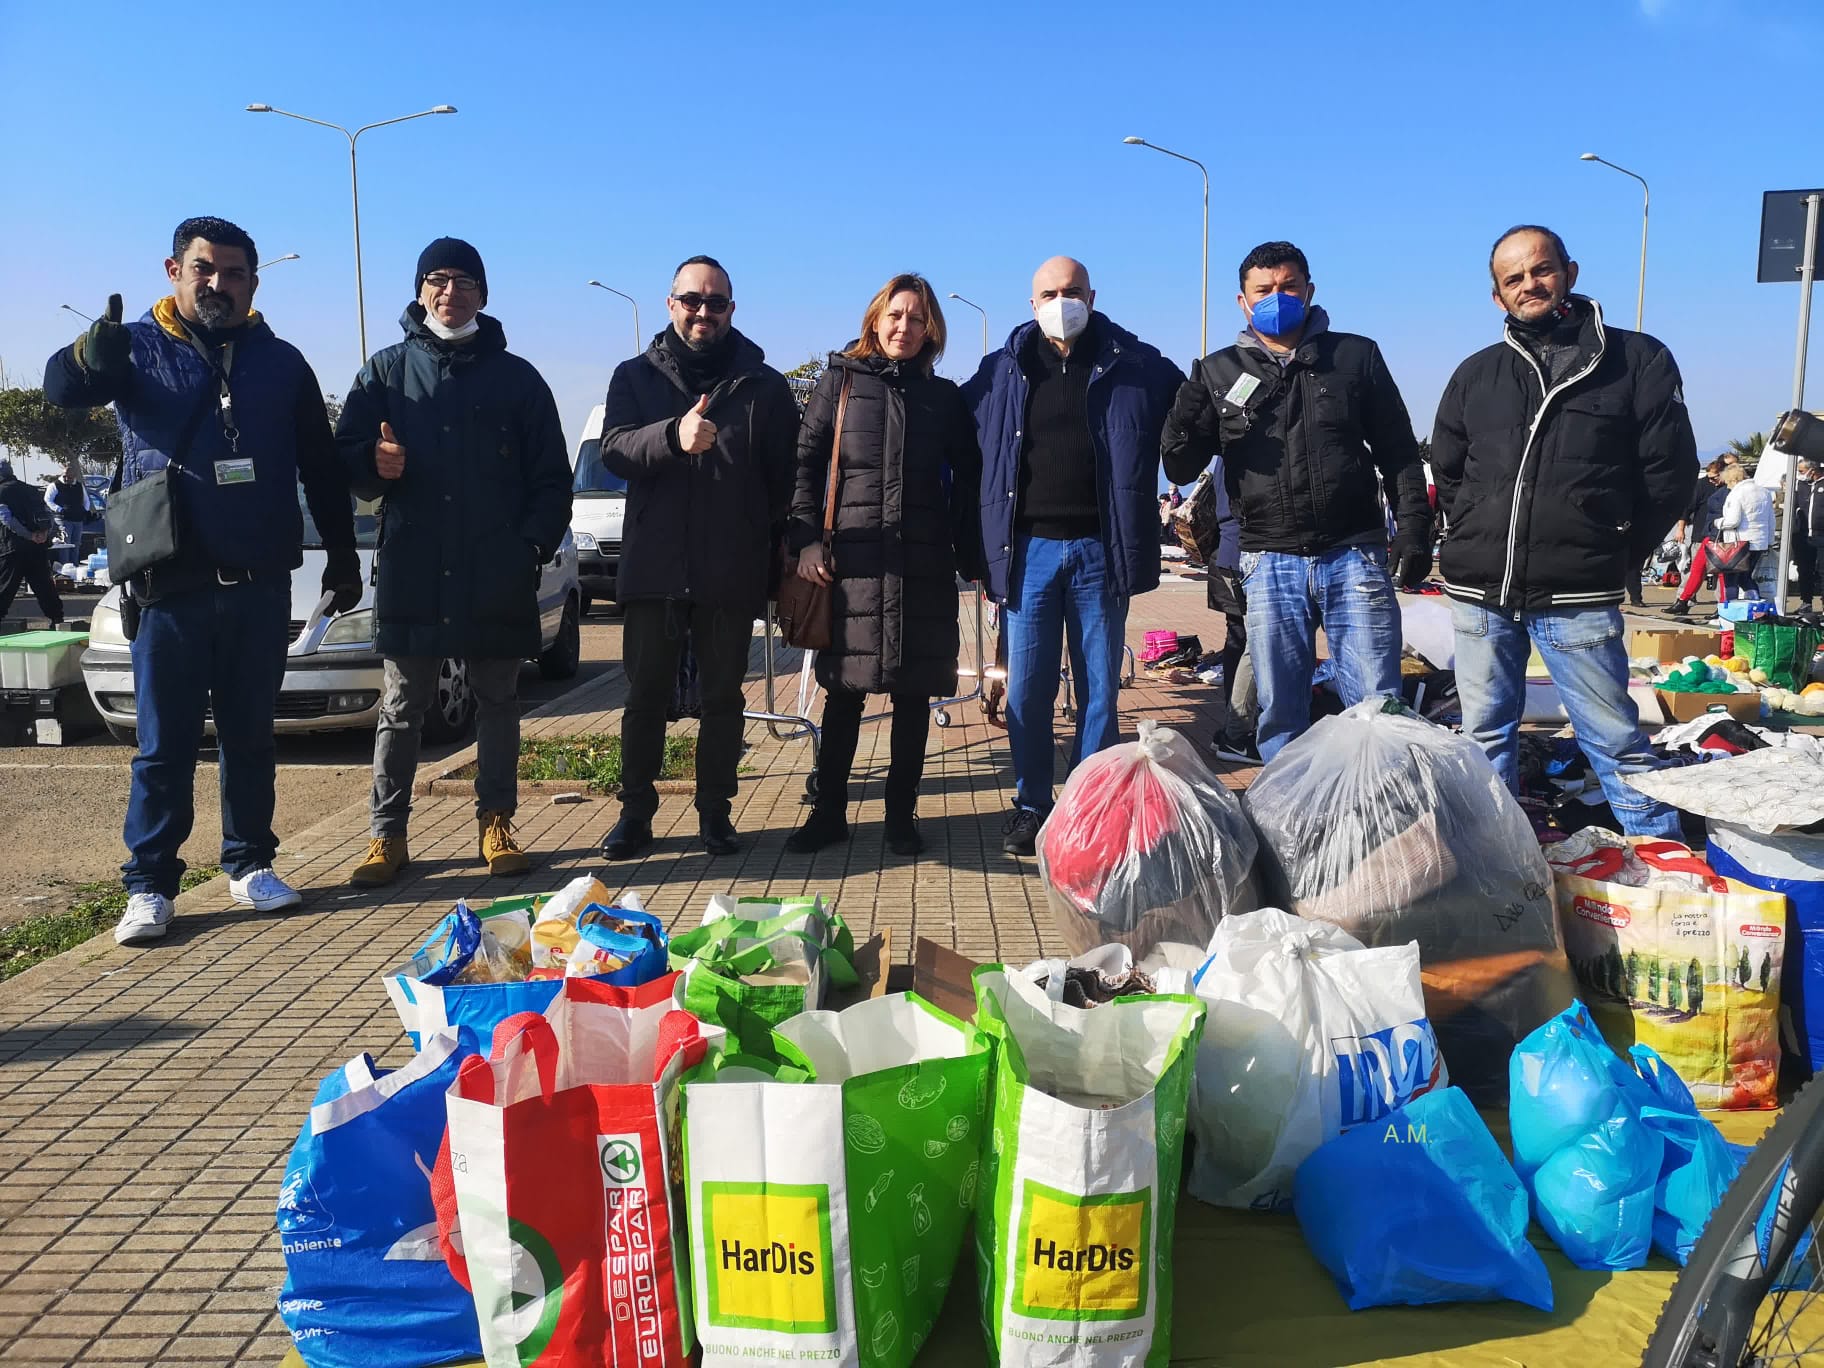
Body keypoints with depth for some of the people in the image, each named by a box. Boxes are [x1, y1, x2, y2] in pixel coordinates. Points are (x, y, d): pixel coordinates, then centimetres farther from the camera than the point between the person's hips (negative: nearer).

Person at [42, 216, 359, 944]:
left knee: (249, 735, 11)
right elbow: (60, 386, -18)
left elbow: (322, 469, 12)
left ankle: (250, 864, 21)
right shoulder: (139, 347, 2)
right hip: (170, 584, -2)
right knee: (165, 743, 2)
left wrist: (342, 554, 8)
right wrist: (93, 355, -40)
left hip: (259, 584, 2)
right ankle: (149, 885, 9)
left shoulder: (281, 361, 8)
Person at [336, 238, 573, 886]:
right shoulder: (386, 369, 11)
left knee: (498, 703, 7)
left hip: (497, 575, 0)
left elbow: (551, 477, 8)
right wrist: (374, 463, -14)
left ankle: (496, 824, 18)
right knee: (401, 707, 5)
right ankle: (386, 834, 13)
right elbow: (345, 455, 9)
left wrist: (533, 542, -6)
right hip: (410, 568, 0)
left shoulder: (517, 377, 10)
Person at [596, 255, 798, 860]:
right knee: (645, 694, 5)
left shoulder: (765, 386, 7)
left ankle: (714, 810, 18)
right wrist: (674, 435, -29)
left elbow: (785, 479, 7)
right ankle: (635, 811, 15)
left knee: (723, 696, 8)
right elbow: (614, 449, -10)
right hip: (654, 566, 0)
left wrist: (773, 557, 0)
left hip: (733, 574, 0)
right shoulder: (636, 376, 7)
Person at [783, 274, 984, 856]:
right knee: (844, 688, 3)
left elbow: (967, 481, 11)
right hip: (852, 559, -1)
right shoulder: (839, 380, 6)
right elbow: (805, 463, 3)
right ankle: (829, 812, 14)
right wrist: (807, 541, -8)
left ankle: (901, 814, 16)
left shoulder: (944, 397, 11)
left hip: (924, 563, 1)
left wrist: (970, 557, 3)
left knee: (913, 692, 4)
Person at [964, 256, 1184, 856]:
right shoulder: (1001, 372, 7)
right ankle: (1032, 806, 16)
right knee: (1027, 688, 4)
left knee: (1099, 688, 6)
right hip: (1028, 548, 1)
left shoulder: (1136, 366, 3)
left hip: (1099, 549, 0)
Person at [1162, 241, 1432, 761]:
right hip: (1270, 562, 1)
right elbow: (1180, 468, 6)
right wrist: (1184, 419, -14)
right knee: (1280, 712, 6)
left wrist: (1413, 531, 3)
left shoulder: (1355, 356, 9)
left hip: (1354, 555, -1)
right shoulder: (1218, 372, 10)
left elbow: (1398, 453, 11)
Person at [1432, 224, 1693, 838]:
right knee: (1485, 736, 10)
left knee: (1615, 740, 0)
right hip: (1478, 594, 4)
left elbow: (1670, 475, 2)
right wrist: (1479, 544, 11)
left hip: (1578, 599, -3)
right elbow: (1446, 475, 19)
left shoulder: (1639, 360, 2)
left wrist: (1612, 554, 1)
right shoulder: (1476, 374, 11)